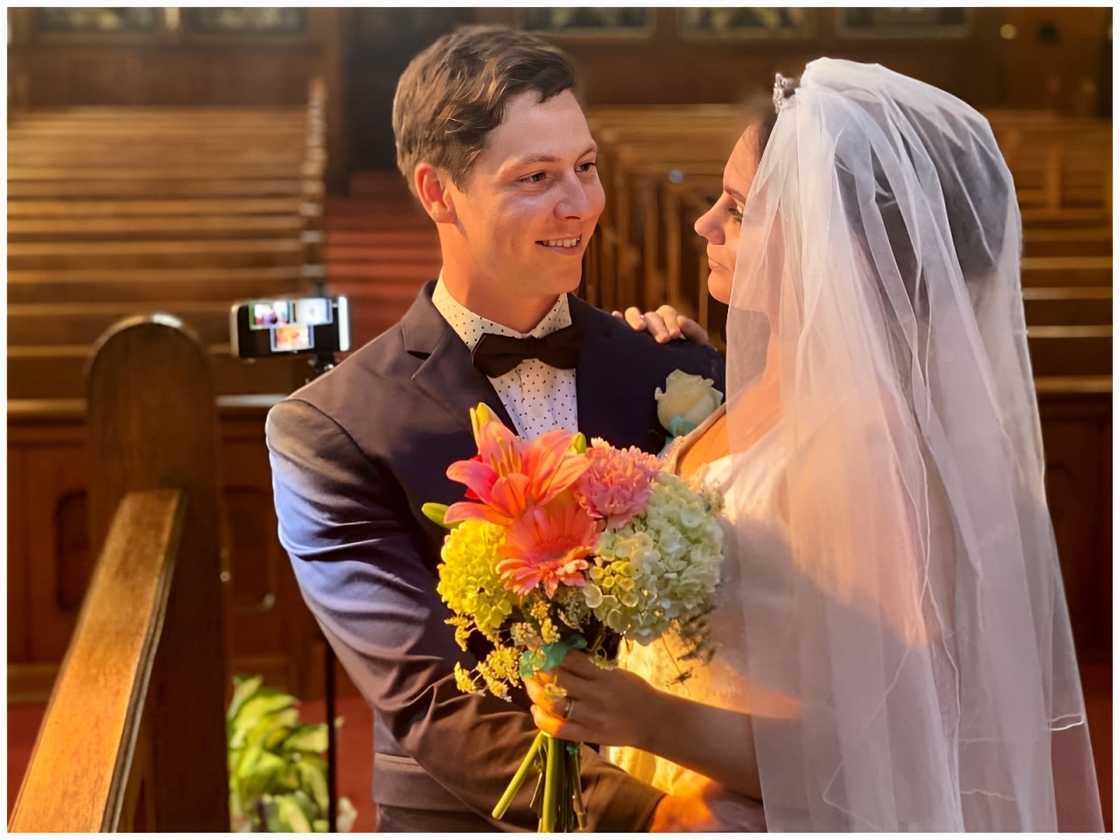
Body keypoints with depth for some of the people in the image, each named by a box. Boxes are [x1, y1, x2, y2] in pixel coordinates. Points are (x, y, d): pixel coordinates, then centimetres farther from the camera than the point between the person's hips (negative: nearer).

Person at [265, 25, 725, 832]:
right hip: (472, 820, -3)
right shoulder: (327, 433, -14)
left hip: (697, 785, 3)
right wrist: (651, 814, -30)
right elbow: (432, 705, -20)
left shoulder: (680, 374, -6)